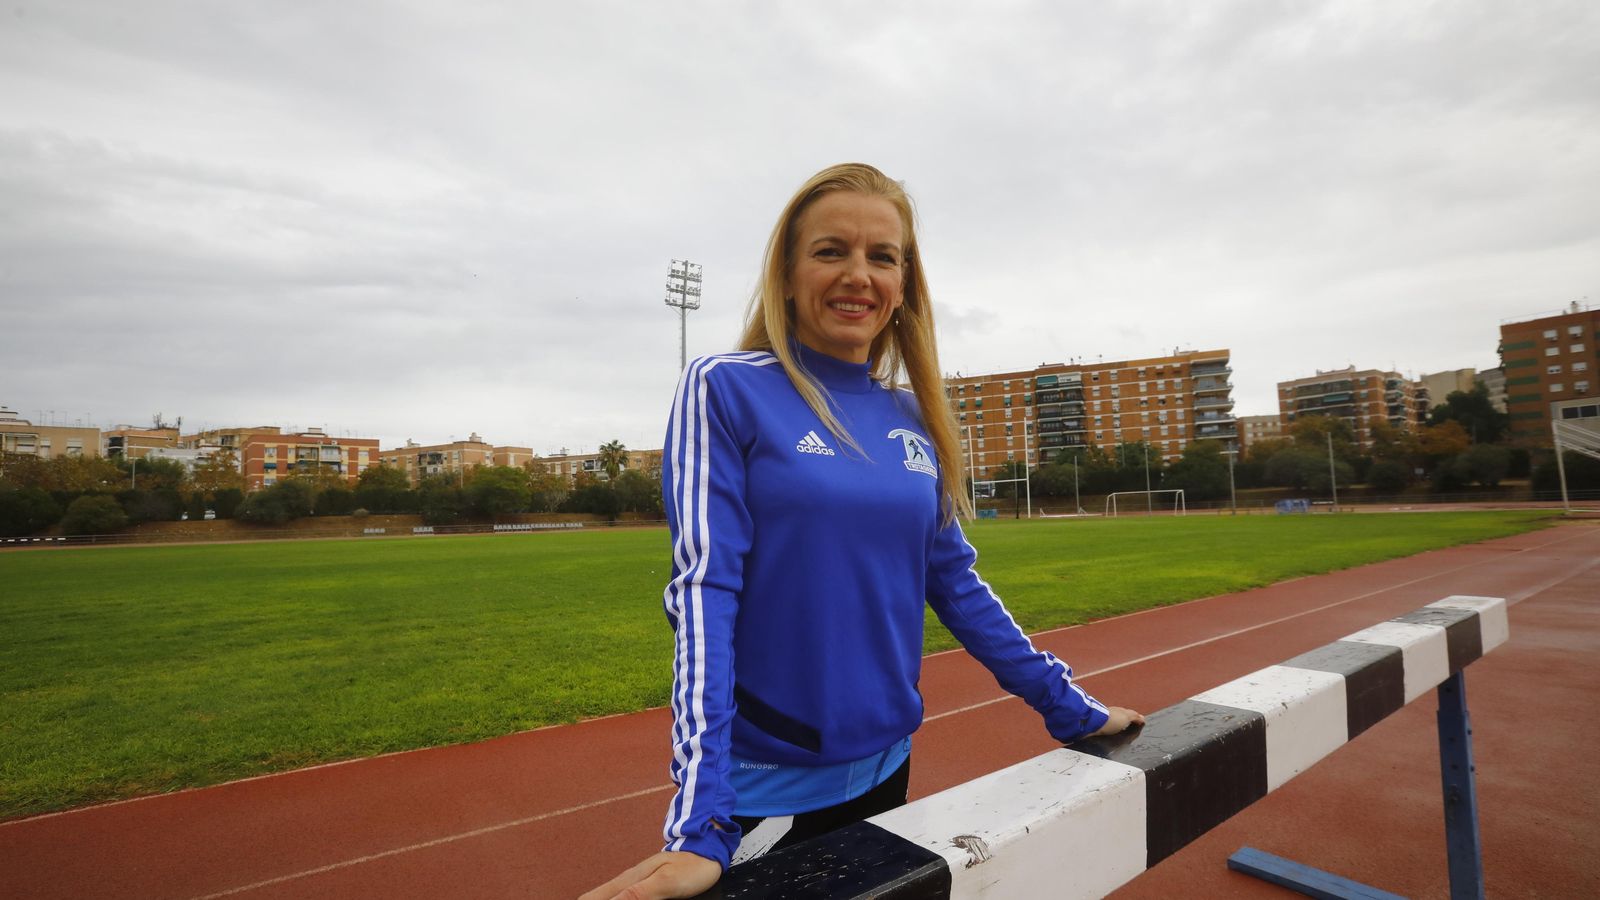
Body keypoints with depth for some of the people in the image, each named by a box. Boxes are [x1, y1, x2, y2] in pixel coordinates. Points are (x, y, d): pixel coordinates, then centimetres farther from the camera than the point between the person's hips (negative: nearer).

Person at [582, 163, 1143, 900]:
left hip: (885, 764, 6)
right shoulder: (725, 388, -12)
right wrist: (700, 824, -24)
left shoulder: (912, 417, 3)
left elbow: (955, 581, 8)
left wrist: (1071, 709, 9)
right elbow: (704, 589, -19)